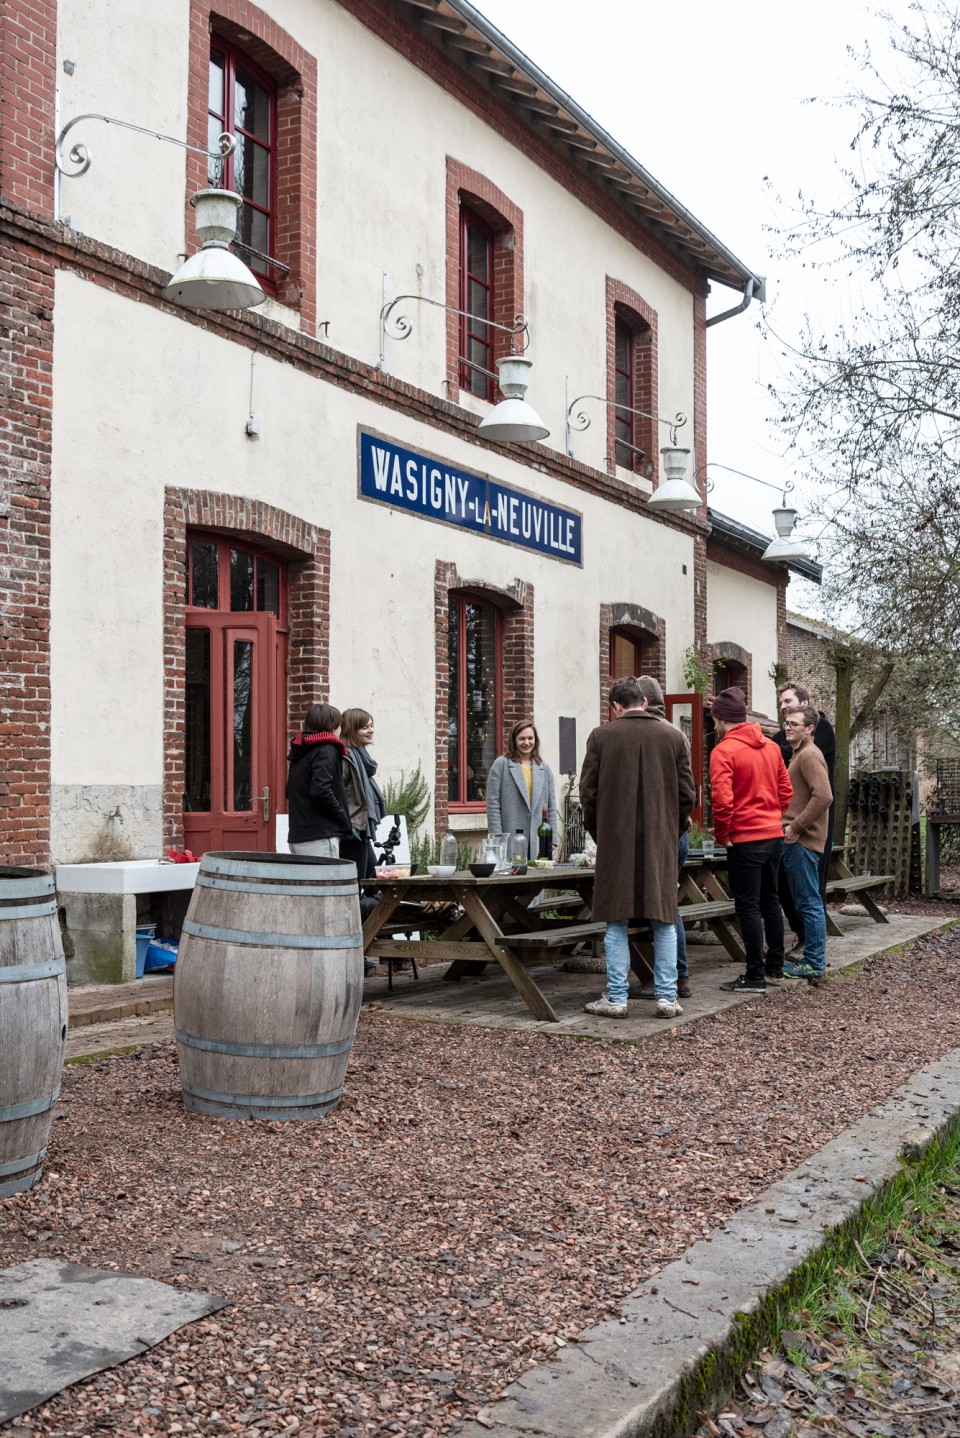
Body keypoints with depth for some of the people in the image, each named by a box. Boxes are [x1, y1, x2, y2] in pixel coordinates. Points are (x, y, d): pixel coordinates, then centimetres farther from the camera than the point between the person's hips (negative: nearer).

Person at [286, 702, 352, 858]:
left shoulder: (299, 752, 17)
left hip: (297, 835, 9)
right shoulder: (326, 750, -9)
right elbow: (321, 791, -21)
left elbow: (290, 792, 22)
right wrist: (343, 819, -10)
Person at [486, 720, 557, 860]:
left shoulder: (545, 769, 15)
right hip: (510, 842, -3)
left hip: (538, 843, 3)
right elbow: (493, 804, -2)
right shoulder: (501, 764, 4)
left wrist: (552, 840, 6)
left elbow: (551, 808, 15)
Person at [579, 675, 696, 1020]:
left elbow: (588, 792, 0)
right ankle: (667, 997, 9)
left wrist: (597, 833, 13)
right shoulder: (673, 737, 3)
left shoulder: (601, 736, -2)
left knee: (617, 923, 6)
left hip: (615, 840, -1)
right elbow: (687, 793, 4)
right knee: (664, 920, 8)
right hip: (662, 842, 1)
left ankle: (616, 998, 7)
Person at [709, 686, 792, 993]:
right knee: (770, 900, 19)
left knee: (748, 907, -1)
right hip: (774, 834, 7)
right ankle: (775, 964, 30)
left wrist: (721, 834, -8)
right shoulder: (771, 746, 8)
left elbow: (721, 798, -21)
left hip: (745, 840, -7)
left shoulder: (724, 750, -13)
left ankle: (755, 977, 2)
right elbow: (785, 790, 13)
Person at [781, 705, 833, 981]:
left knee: (808, 903, -6)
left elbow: (824, 796, -23)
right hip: (795, 841, 11)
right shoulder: (799, 754, 20)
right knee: (807, 902, 14)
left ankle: (814, 963, -1)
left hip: (802, 842, -11)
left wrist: (796, 827, -19)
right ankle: (813, 958, 21)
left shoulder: (809, 755, -12)